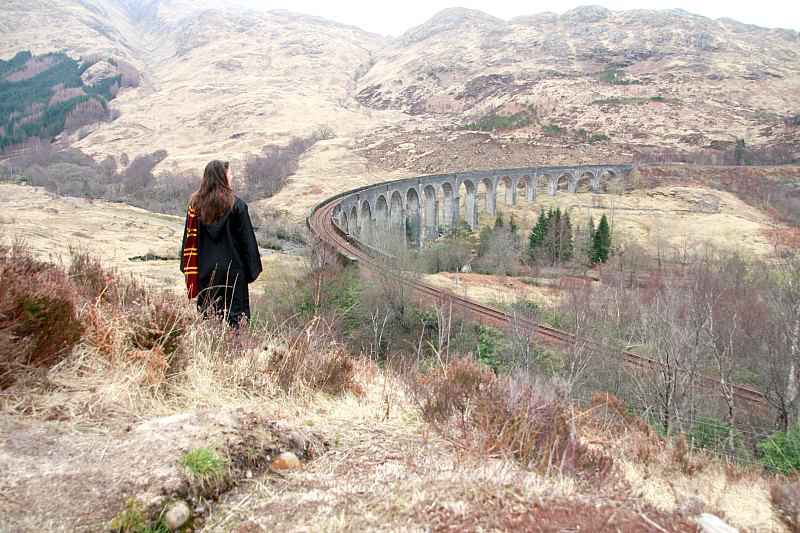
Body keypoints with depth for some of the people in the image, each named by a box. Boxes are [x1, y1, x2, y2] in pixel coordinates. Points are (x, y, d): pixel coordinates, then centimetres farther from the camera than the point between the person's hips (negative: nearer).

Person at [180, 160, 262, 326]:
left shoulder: (196, 203, 2)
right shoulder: (236, 204, -8)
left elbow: (190, 238, 4)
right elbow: (247, 238, -7)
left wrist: (188, 268, 11)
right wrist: (253, 268, 1)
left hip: (205, 269, 4)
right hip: (232, 267, -4)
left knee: (207, 315, 10)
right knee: (235, 312, 1)